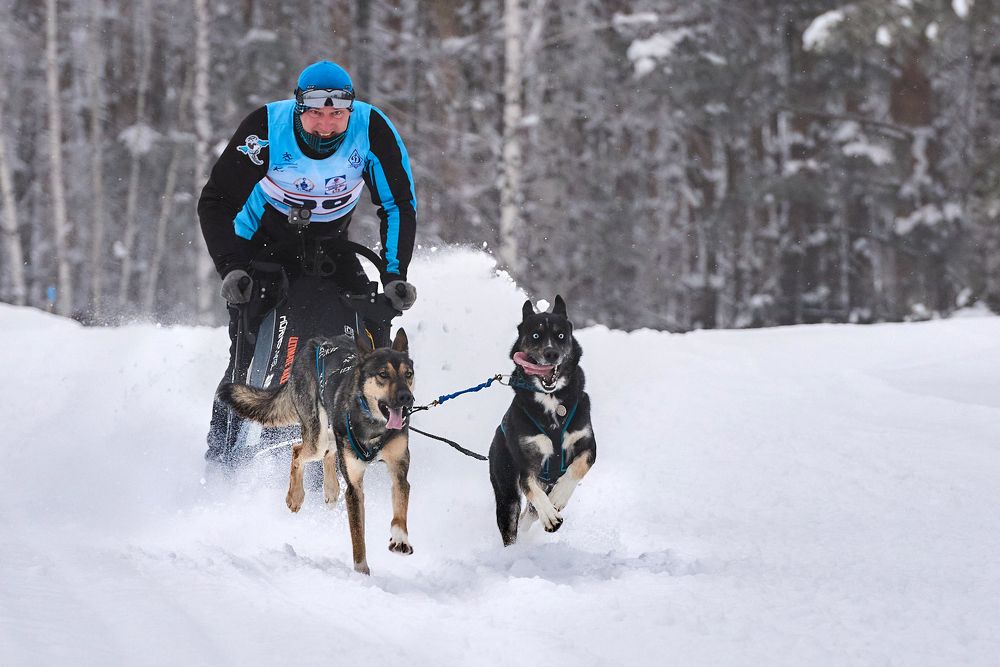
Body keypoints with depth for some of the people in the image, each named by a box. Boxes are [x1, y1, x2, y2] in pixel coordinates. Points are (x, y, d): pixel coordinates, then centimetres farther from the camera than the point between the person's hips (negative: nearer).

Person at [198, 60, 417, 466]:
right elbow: (215, 202, -18)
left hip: (328, 246, 3)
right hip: (264, 242, -3)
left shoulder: (373, 130, -23)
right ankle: (221, 453, -8)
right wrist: (231, 267, -29)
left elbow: (399, 205, -11)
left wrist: (394, 275, -20)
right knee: (248, 352, -17)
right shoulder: (267, 128, -28)